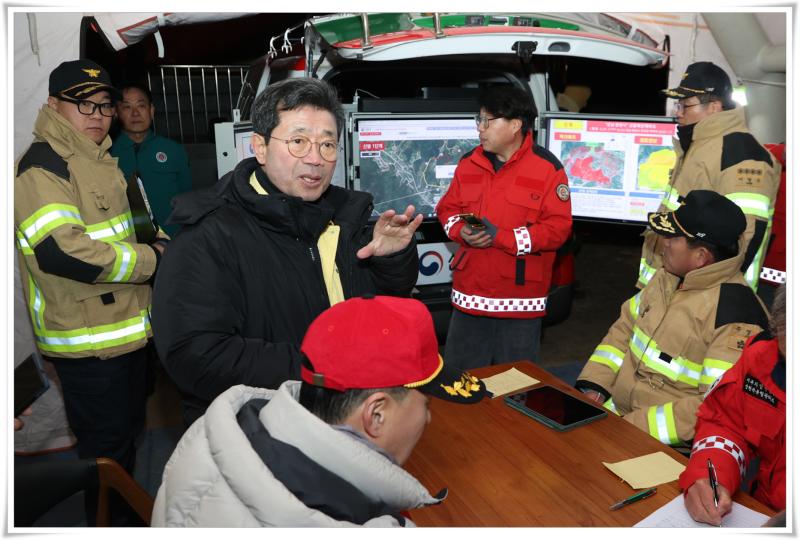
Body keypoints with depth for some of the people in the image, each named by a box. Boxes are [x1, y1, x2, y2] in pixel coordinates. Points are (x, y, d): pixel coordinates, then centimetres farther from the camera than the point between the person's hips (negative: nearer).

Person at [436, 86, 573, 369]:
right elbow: (447, 208, 12)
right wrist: (461, 232, -11)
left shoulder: (547, 168, -8)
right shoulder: (469, 163, 7)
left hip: (520, 301, -4)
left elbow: (558, 226, -12)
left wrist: (502, 238, -21)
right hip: (469, 295, 4)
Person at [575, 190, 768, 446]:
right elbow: (625, 327, 12)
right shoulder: (669, 276, 5)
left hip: (669, 443, -7)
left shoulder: (734, 315, -20)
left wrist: (634, 426, -24)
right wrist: (592, 385, -1)